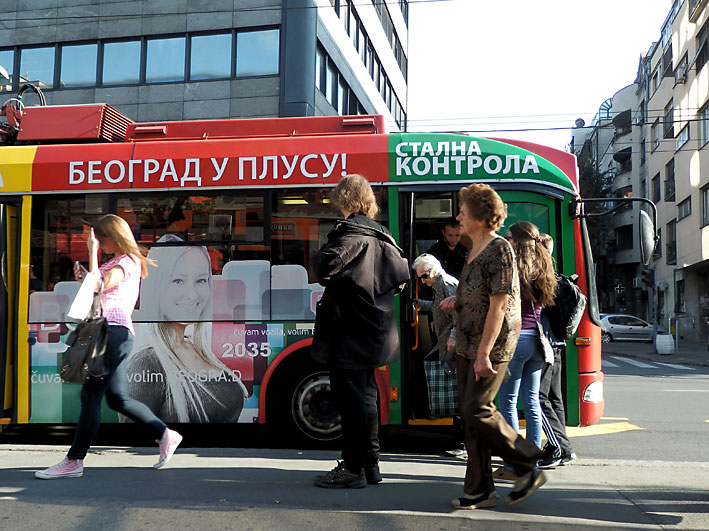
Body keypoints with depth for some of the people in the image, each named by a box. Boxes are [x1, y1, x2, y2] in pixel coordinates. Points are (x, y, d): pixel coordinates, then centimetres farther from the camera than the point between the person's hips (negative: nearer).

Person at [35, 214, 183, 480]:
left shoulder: (127, 262, -6)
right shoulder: (117, 263, 24)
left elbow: (100, 286, -20)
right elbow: (101, 293, 25)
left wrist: (92, 251, -14)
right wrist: (85, 278, 11)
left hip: (114, 331, -11)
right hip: (112, 333, 11)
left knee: (91, 394, -8)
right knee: (117, 398, 12)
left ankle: (73, 461, -2)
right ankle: (165, 435, 17)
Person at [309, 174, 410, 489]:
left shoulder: (351, 232, -15)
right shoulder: (381, 236, 12)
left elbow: (325, 265, -28)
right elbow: (402, 274, 18)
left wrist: (316, 272, -7)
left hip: (349, 333, -9)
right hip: (372, 331, 9)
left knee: (350, 397, -2)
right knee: (365, 395, 17)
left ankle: (353, 469, 5)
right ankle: (370, 464, 26)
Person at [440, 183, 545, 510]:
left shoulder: (499, 249, -13)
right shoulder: (476, 250, 15)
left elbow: (499, 304, -19)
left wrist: (484, 352, -22)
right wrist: (457, 301, 11)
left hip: (492, 345, -9)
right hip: (467, 346, 9)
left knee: (478, 410, -10)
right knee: (470, 415, 8)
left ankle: (528, 467, 10)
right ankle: (479, 490, 15)